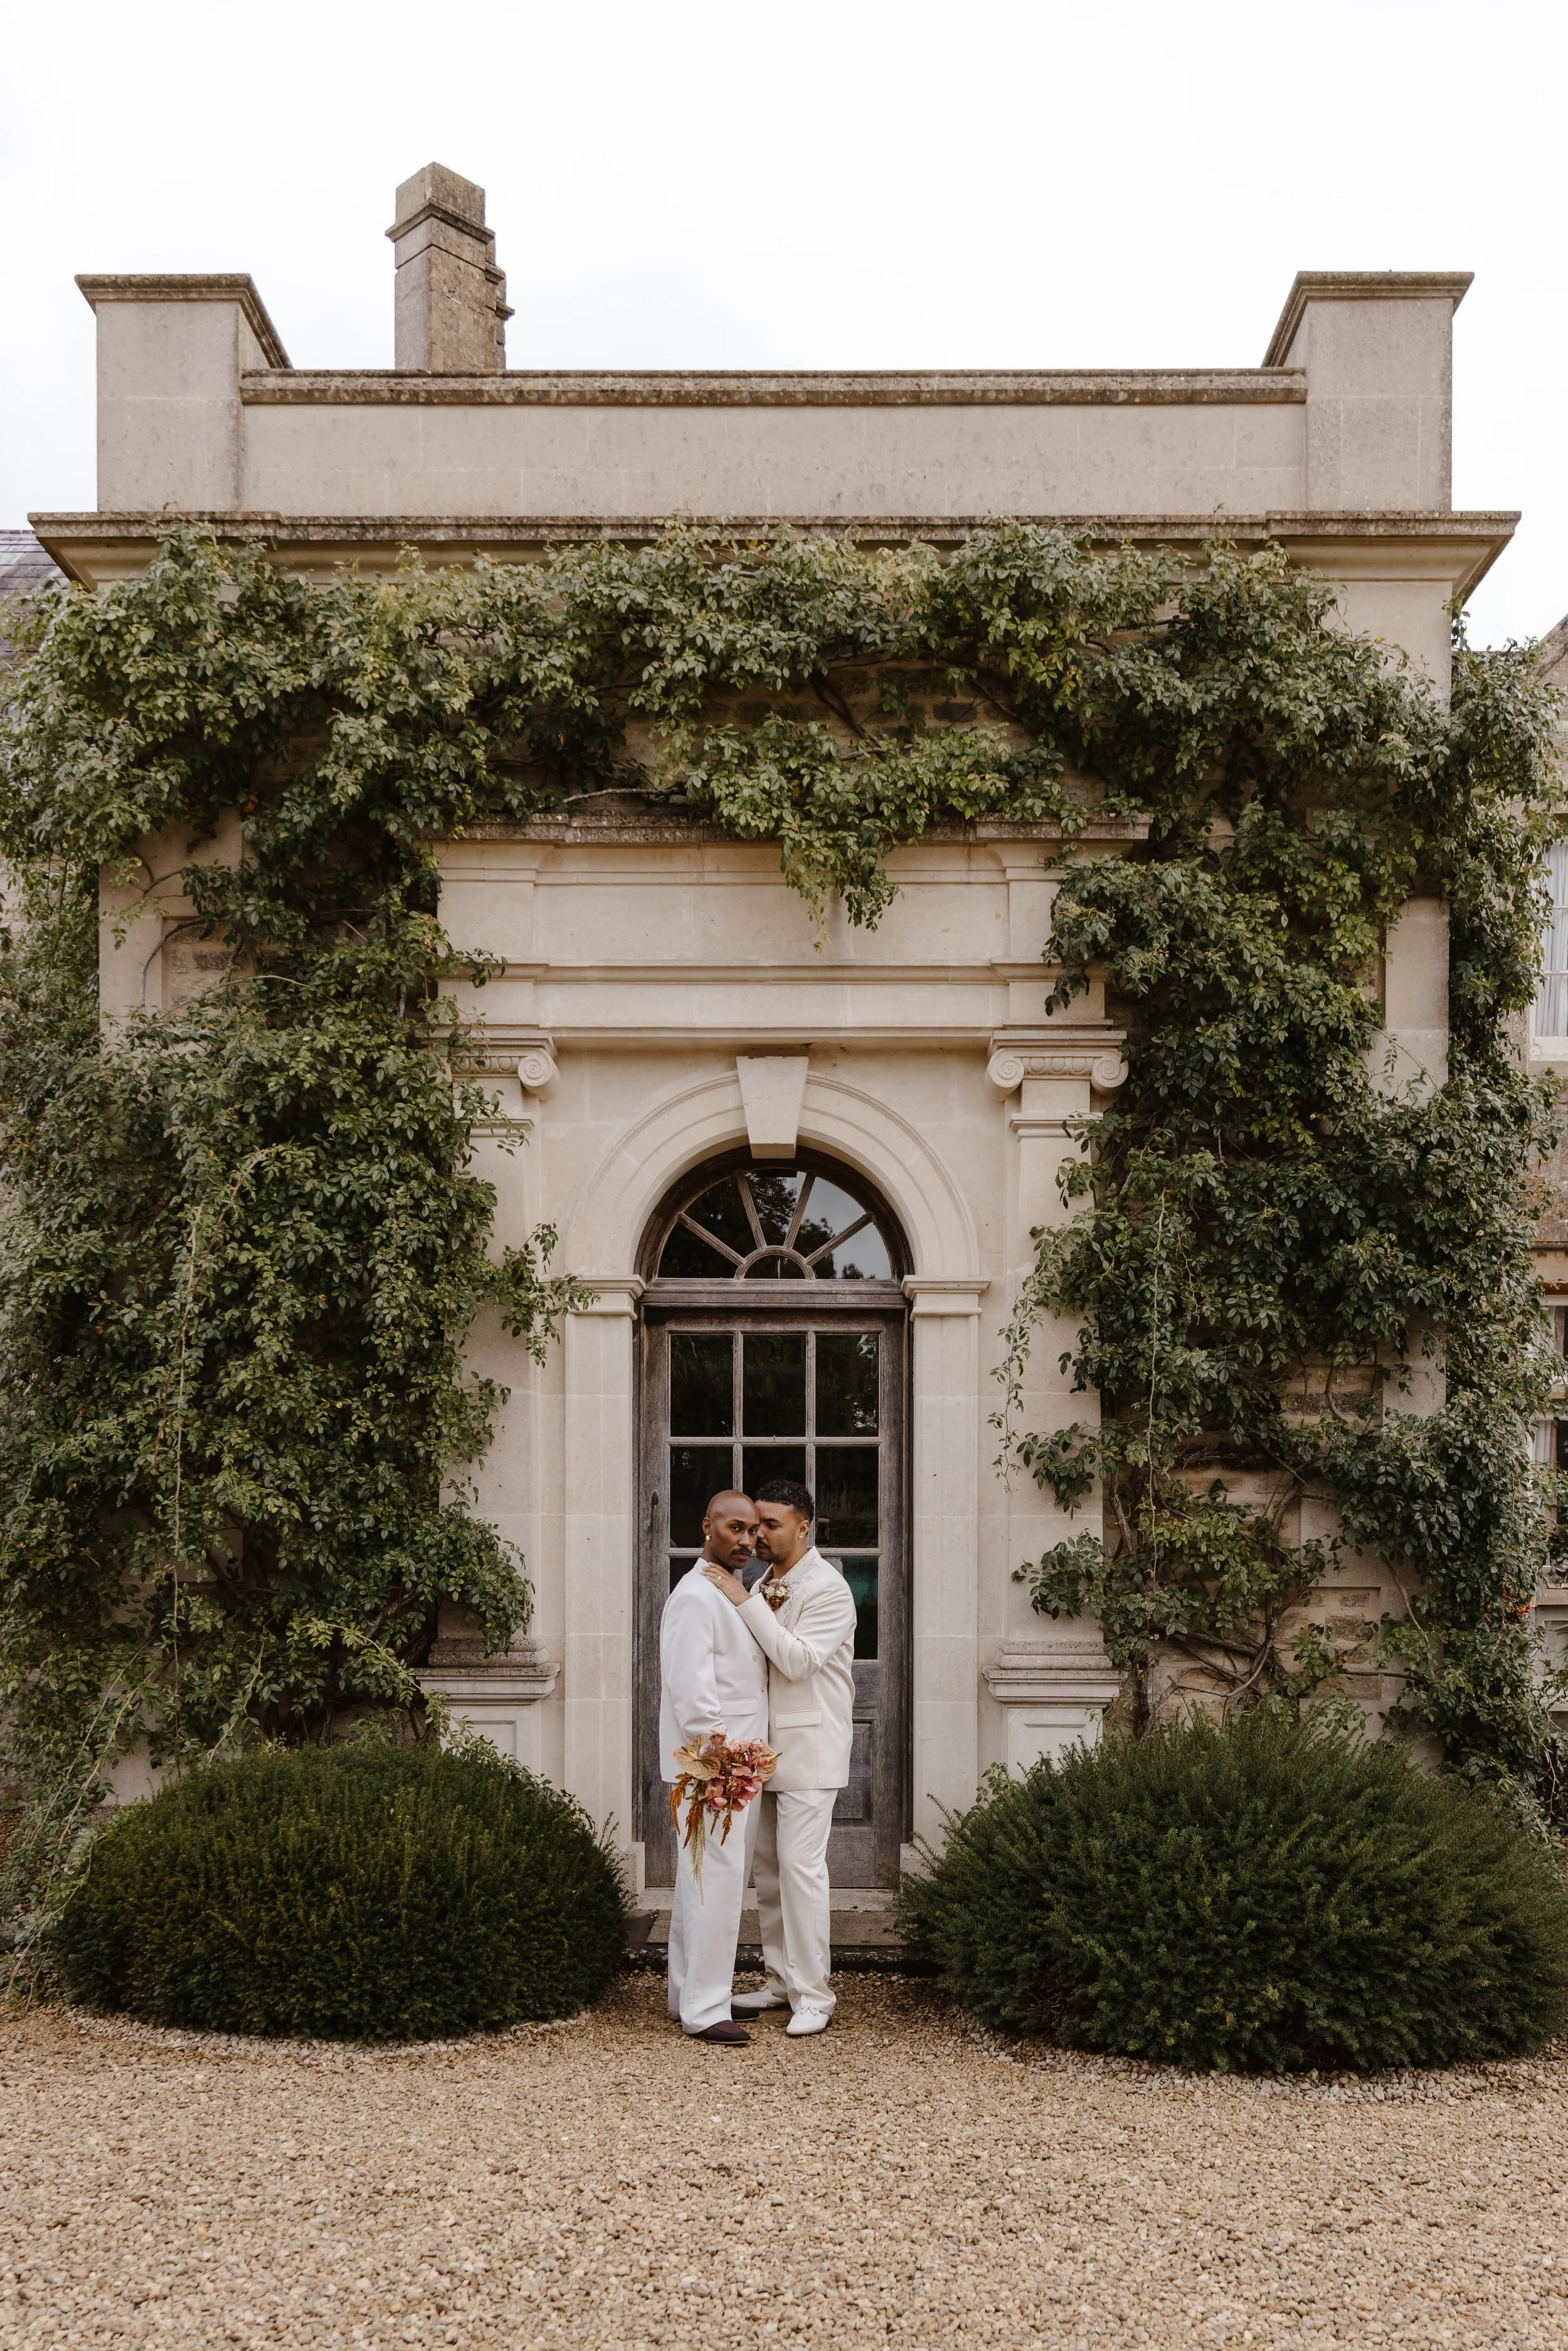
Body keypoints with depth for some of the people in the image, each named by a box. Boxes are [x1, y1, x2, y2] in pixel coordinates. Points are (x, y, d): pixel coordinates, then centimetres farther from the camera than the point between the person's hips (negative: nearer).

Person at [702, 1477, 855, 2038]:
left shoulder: (828, 1588, -12)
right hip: (766, 1748, 8)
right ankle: (781, 1980, 20)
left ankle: (813, 1995, -6)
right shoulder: (764, 1583, 13)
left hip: (808, 1748, -8)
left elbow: (798, 1659, -22)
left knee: (800, 1865, -10)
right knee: (767, 1866, 11)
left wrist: (745, 1603, -23)